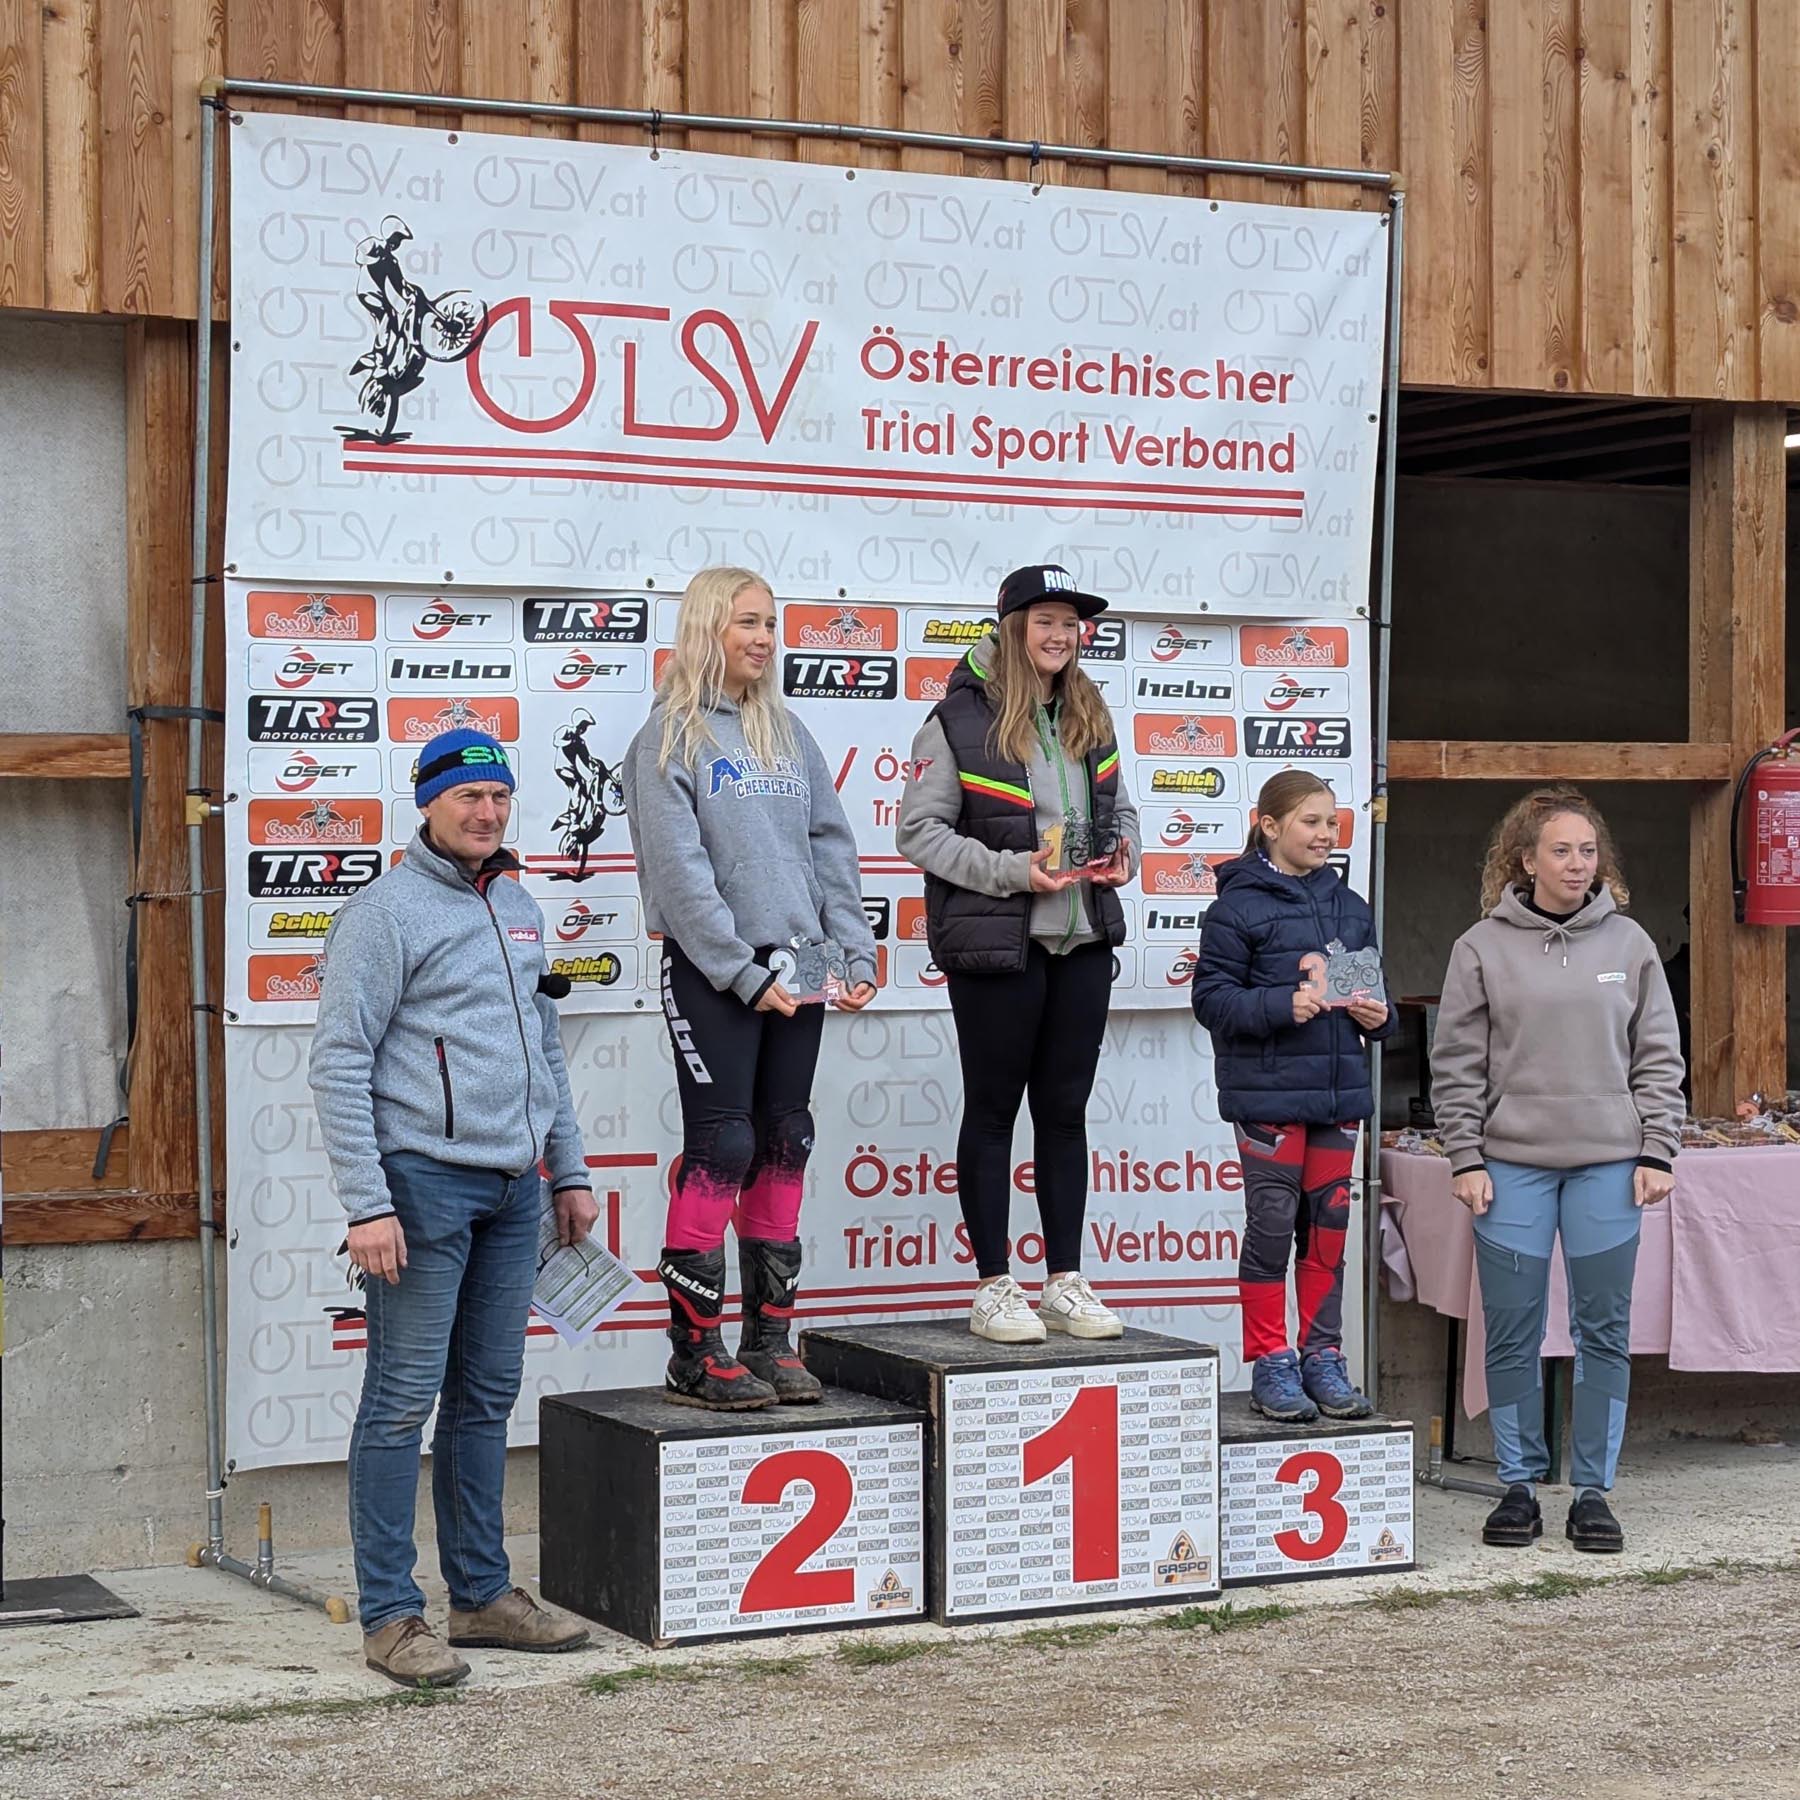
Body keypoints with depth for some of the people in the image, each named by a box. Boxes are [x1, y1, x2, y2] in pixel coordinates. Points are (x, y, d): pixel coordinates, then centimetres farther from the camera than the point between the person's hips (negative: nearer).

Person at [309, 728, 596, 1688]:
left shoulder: (517, 909, 16)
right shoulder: (385, 912, -7)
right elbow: (338, 1063, -11)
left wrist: (569, 1171, 20)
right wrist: (366, 1204, -17)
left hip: (513, 1192, 7)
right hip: (426, 1183, -7)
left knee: (487, 1396, 12)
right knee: (404, 1401, -4)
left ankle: (483, 1592, 21)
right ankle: (390, 1615, 1)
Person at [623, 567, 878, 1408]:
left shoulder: (787, 733, 14)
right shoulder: (672, 736, -5)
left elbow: (831, 850, 13)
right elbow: (679, 870, -12)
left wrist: (855, 955, 2)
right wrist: (747, 975, -16)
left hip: (794, 968, 6)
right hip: (713, 975, -6)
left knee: (783, 1146, 7)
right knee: (720, 1149, -7)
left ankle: (768, 1341, 15)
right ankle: (694, 1357, -2)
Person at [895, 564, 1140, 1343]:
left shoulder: (1090, 718, 10)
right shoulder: (959, 719, -9)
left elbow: (1119, 808, 22)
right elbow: (918, 828, -11)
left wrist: (1124, 856, 0)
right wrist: (1011, 871, -18)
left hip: (1082, 942, 6)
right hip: (994, 943, -6)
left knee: (1065, 1110, 11)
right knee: (993, 1110, 3)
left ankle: (1066, 1280, 18)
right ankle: (994, 1286, 10)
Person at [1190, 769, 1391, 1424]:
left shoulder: (1350, 907, 13)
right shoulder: (1240, 904, -6)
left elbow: (1370, 987, 23)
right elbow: (1212, 996, -10)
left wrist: (1376, 1015, 1)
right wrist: (1283, 1006, -23)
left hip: (1339, 1090, 6)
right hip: (1269, 1091, -6)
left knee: (1328, 1225, 10)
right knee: (1272, 1226, 0)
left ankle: (1322, 1356, 19)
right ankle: (1270, 1362, 8)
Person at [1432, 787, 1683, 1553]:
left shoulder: (1628, 944, 6)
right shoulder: (1482, 948, 2)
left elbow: (1658, 1058, 8)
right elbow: (1456, 1064, 3)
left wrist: (1656, 1153, 1)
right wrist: (1466, 1159, -3)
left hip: (1608, 1164, 1)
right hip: (1512, 1166, -1)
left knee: (1604, 1331, 3)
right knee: (1513, 1335, 3)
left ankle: (1592, 1491, 12)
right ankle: (1519, 1486, 15)